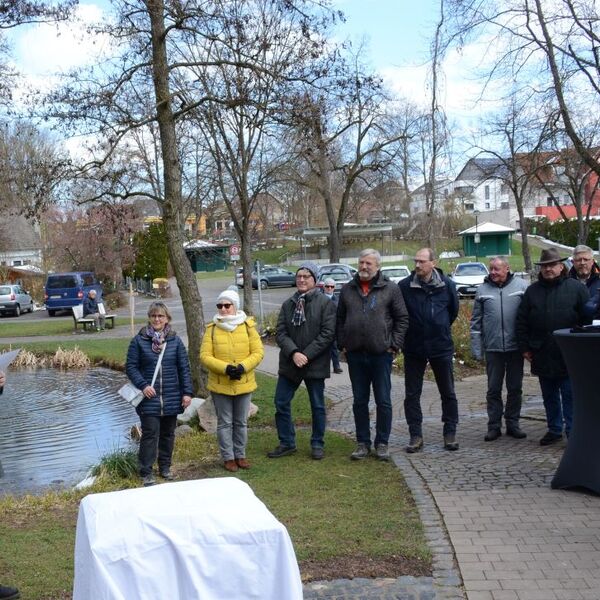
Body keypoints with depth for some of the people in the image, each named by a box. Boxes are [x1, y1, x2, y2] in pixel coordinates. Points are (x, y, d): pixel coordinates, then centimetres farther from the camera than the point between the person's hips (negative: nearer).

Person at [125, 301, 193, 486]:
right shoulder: (139, 341, -3)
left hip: (171, 398, 3)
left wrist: (187, 392, 0)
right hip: (149, 398, -3)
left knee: (168, 433, 13)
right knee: (150, 434, -6)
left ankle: (165, 467, 28)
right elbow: (131, 367, -1)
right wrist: (143, 385, -14)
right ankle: (146, 473, 3)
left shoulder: (175, 341, 3)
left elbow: (184, 368, 5)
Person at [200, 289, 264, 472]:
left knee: (241, 422, 13)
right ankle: (228, 457, 20)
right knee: (225, 422, 8)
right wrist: (225, 368, -22)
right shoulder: (212, 328, -3)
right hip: (220, 385, -1)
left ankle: (240, 455, 28)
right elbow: (205, 356, -9)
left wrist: (243, 367, -21)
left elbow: (258, 352, -5)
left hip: (244, 384, 1)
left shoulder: (247, 326, -2)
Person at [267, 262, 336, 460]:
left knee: (317, 406, 8)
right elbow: (281, 333, 1)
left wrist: (306, 355, -17)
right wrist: (293, 353, -16)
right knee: (281, 403, 6)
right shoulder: (288, 304, 7)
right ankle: (287, 443, 19)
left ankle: (317, 444, 22)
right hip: (289, 363, 4)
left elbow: (327, 333, -13)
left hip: (315, 364, -4)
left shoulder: (325, 303, -6)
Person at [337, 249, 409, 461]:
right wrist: (342, 344, 4)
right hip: (355, 355, 3)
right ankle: (363, 443, 19)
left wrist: (394, 345, -6)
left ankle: (382, 443, 15)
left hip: (381, 354, -3)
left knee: (383, 401, 4)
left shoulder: (390, 289, -2)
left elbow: (402, 318, 0)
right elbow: (340, 319, 13)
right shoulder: (348, 290, 8)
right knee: (359, 401, 10)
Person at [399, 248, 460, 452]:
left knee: (448, 393, 9)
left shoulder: (447, 284, -5)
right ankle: (415, 435, 15)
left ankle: (450, 433, 21)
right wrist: (412, 331, 5)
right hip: (413, 348, 0)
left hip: (441, 346, 0)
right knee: (412, 394, 4)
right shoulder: (404, 286, -9)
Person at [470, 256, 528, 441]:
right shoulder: (483, 290, 3)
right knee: (493, 389, 6)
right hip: (493, 348, 1)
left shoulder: (521, 286, -2)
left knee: (515, 389, 10)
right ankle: (494, 426, 16)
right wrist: (477, 349, 1)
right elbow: (476, 321, 5)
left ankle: (512, 423, 22)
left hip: (515, 347, -1)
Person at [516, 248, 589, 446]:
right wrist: (525, 347, 5)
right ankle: (554, 429, 23)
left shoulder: (576, 288, 0)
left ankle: (572, 431, 7)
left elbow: (588, 319, -1)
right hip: (543, 356, 4)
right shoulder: (532, 291, 9)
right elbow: (521, 322, 11)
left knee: (570, 395, -1)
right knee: (549, 396, 13)